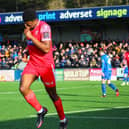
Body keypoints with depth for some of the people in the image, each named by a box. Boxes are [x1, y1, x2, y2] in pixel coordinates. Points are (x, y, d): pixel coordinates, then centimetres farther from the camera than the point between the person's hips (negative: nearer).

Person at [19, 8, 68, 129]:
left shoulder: (44, 27, -18)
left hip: (46, 65, -6)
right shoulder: (29, 28, 7)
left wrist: (30, 37, -26)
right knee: (23, 88, -15)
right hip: (32, 64, 6)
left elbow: (46, 48, -27)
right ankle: (40, 111, 6)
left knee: (52, 95, 5)